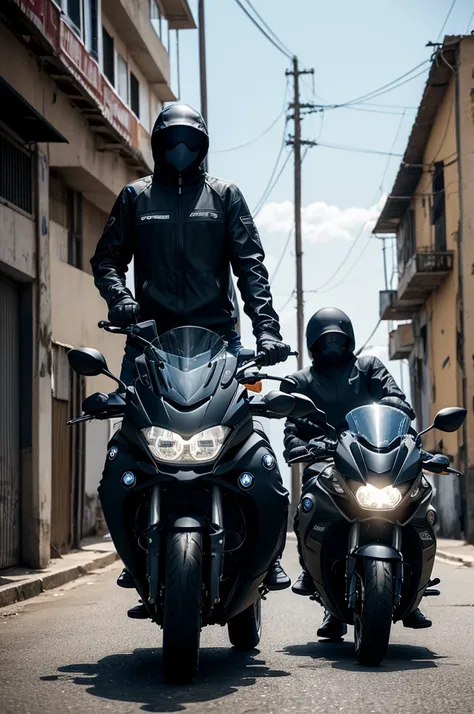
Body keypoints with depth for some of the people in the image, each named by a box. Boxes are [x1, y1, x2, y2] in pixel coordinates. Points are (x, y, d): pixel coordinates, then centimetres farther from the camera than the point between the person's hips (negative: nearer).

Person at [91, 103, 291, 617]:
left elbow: (250, 264, 6)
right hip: (151, 336, 1)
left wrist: (266, 327, -8)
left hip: (216, 337, -1)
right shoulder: (135, 197, 17)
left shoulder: (224, 195, 15)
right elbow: (107, 259, 12)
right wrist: (118, 298, -10)